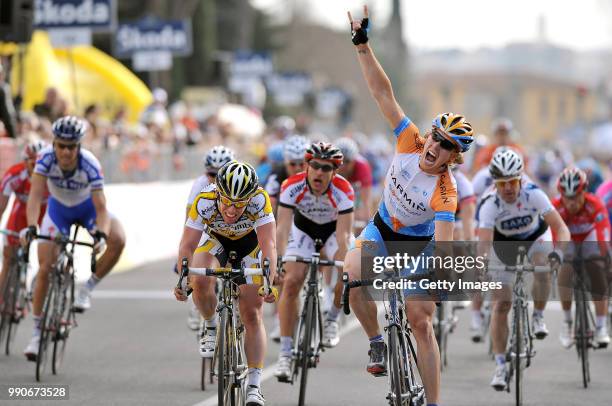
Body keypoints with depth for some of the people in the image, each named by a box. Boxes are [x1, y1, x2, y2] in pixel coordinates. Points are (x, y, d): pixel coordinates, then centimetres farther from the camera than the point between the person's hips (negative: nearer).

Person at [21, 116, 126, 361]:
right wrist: (31, 227, -52)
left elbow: (101, 207, -35)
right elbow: (35, 196, -36)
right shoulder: (46, 158, -31)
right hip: (59, 208, 1)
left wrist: (101, 234, -53)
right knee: (45, 268, -8)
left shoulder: (90, 165, -35)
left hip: (87, 207, -1)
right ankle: (36, 333, 5)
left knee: (118, 240, -29)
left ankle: (87, 289, -8)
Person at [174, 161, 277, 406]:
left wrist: (268, 282, -55)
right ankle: (210, 328, 1)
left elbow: (269, 244, -42)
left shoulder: (259, 200, -37)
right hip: (215, 239, 1)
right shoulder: (204, 201, -36)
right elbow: (187, 245, -37)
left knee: (252, 315, -7)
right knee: (201, 283, -29)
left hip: (250, 242, -1)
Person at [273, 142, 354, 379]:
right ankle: (285, 352, -11)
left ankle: (332, 320, 3)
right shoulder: (292, 186, -31)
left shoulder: (343, 190, -34)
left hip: (335, 228, -1)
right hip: (304, 227, 1)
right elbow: (283, 227, -35)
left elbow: (343, 234, -37)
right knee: (291, 281, -17)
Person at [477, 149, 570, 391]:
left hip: (536, 238, 0)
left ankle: (538, 317, -7)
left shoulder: (534, 195, -32)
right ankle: (500, 366, 0)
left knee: (543, 267, -33)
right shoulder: (490, 205, -33)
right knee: (501, 304, -8)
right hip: (504, 245, 0)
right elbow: (484, 241, -43)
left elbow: (561, 227, -37)